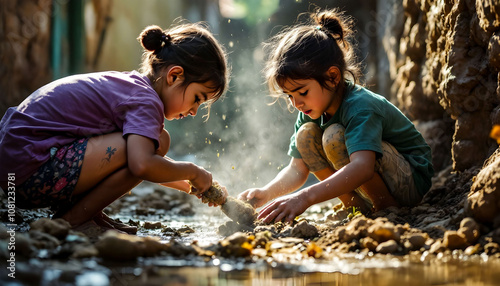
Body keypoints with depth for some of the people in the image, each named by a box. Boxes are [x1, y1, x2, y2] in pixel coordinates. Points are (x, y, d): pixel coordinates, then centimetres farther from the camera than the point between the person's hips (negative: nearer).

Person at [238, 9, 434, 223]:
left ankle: (387, 206, -14)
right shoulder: (310, 112, -3)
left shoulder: (361, 107, -29)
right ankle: (356, 205, -3)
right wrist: (266, 193, -21)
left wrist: (305, 197, -56)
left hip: (412, 180, -8)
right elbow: (297, 169, 0)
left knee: (334, 136, -29)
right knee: (306, 135, -10)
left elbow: (362, 168, -47)